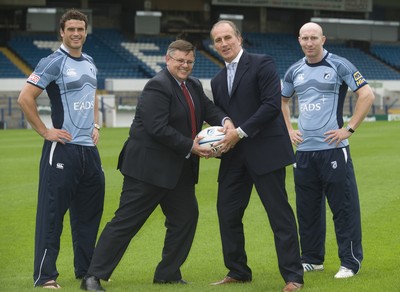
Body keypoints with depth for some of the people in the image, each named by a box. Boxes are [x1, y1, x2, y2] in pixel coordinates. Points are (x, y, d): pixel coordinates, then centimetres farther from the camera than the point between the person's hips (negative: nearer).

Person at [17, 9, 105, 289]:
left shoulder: (89, 63, 14)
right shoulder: (53, 63, -9)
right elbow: (25, 98, -14)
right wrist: (46, 132, -14)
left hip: (89, 148, 8)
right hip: (63, 148, -8)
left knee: (89, 211, 13)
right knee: (52, 212, -6)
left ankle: (87, 270, 24)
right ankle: (45, 276, -2)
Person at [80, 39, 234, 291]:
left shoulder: (194, 86, 12)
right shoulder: (158, 87, -17)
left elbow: (208, 109, 6)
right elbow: (158, 129, -24)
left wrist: (225, 120, -17)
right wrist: (190, 147, -21)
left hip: (179, 169, 9)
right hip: (149, 167, -9)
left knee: (186, 217, 9)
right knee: (126, 222, -7)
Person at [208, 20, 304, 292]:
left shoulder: (262, 64, -4)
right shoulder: (218, 81, 17)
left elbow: (272, 104, -14)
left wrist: (240, 132, -17)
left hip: (265, 150, -7)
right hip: (234, 156, 7)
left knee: (280, 214, -4)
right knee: (227, 213, 6)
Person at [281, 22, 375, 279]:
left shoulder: (339, 65, -4)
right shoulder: (295, 72, 11)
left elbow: (367, 95, -8)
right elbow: (281, 101, 28)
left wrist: (349, 129, -12)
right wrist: (289, 130, 14)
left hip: (333, 149, -5)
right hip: (304, 150, 5)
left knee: (344, 207, -5)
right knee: (307, 208, 11)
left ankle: (351, 262, 2)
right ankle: (312, 260, 22)